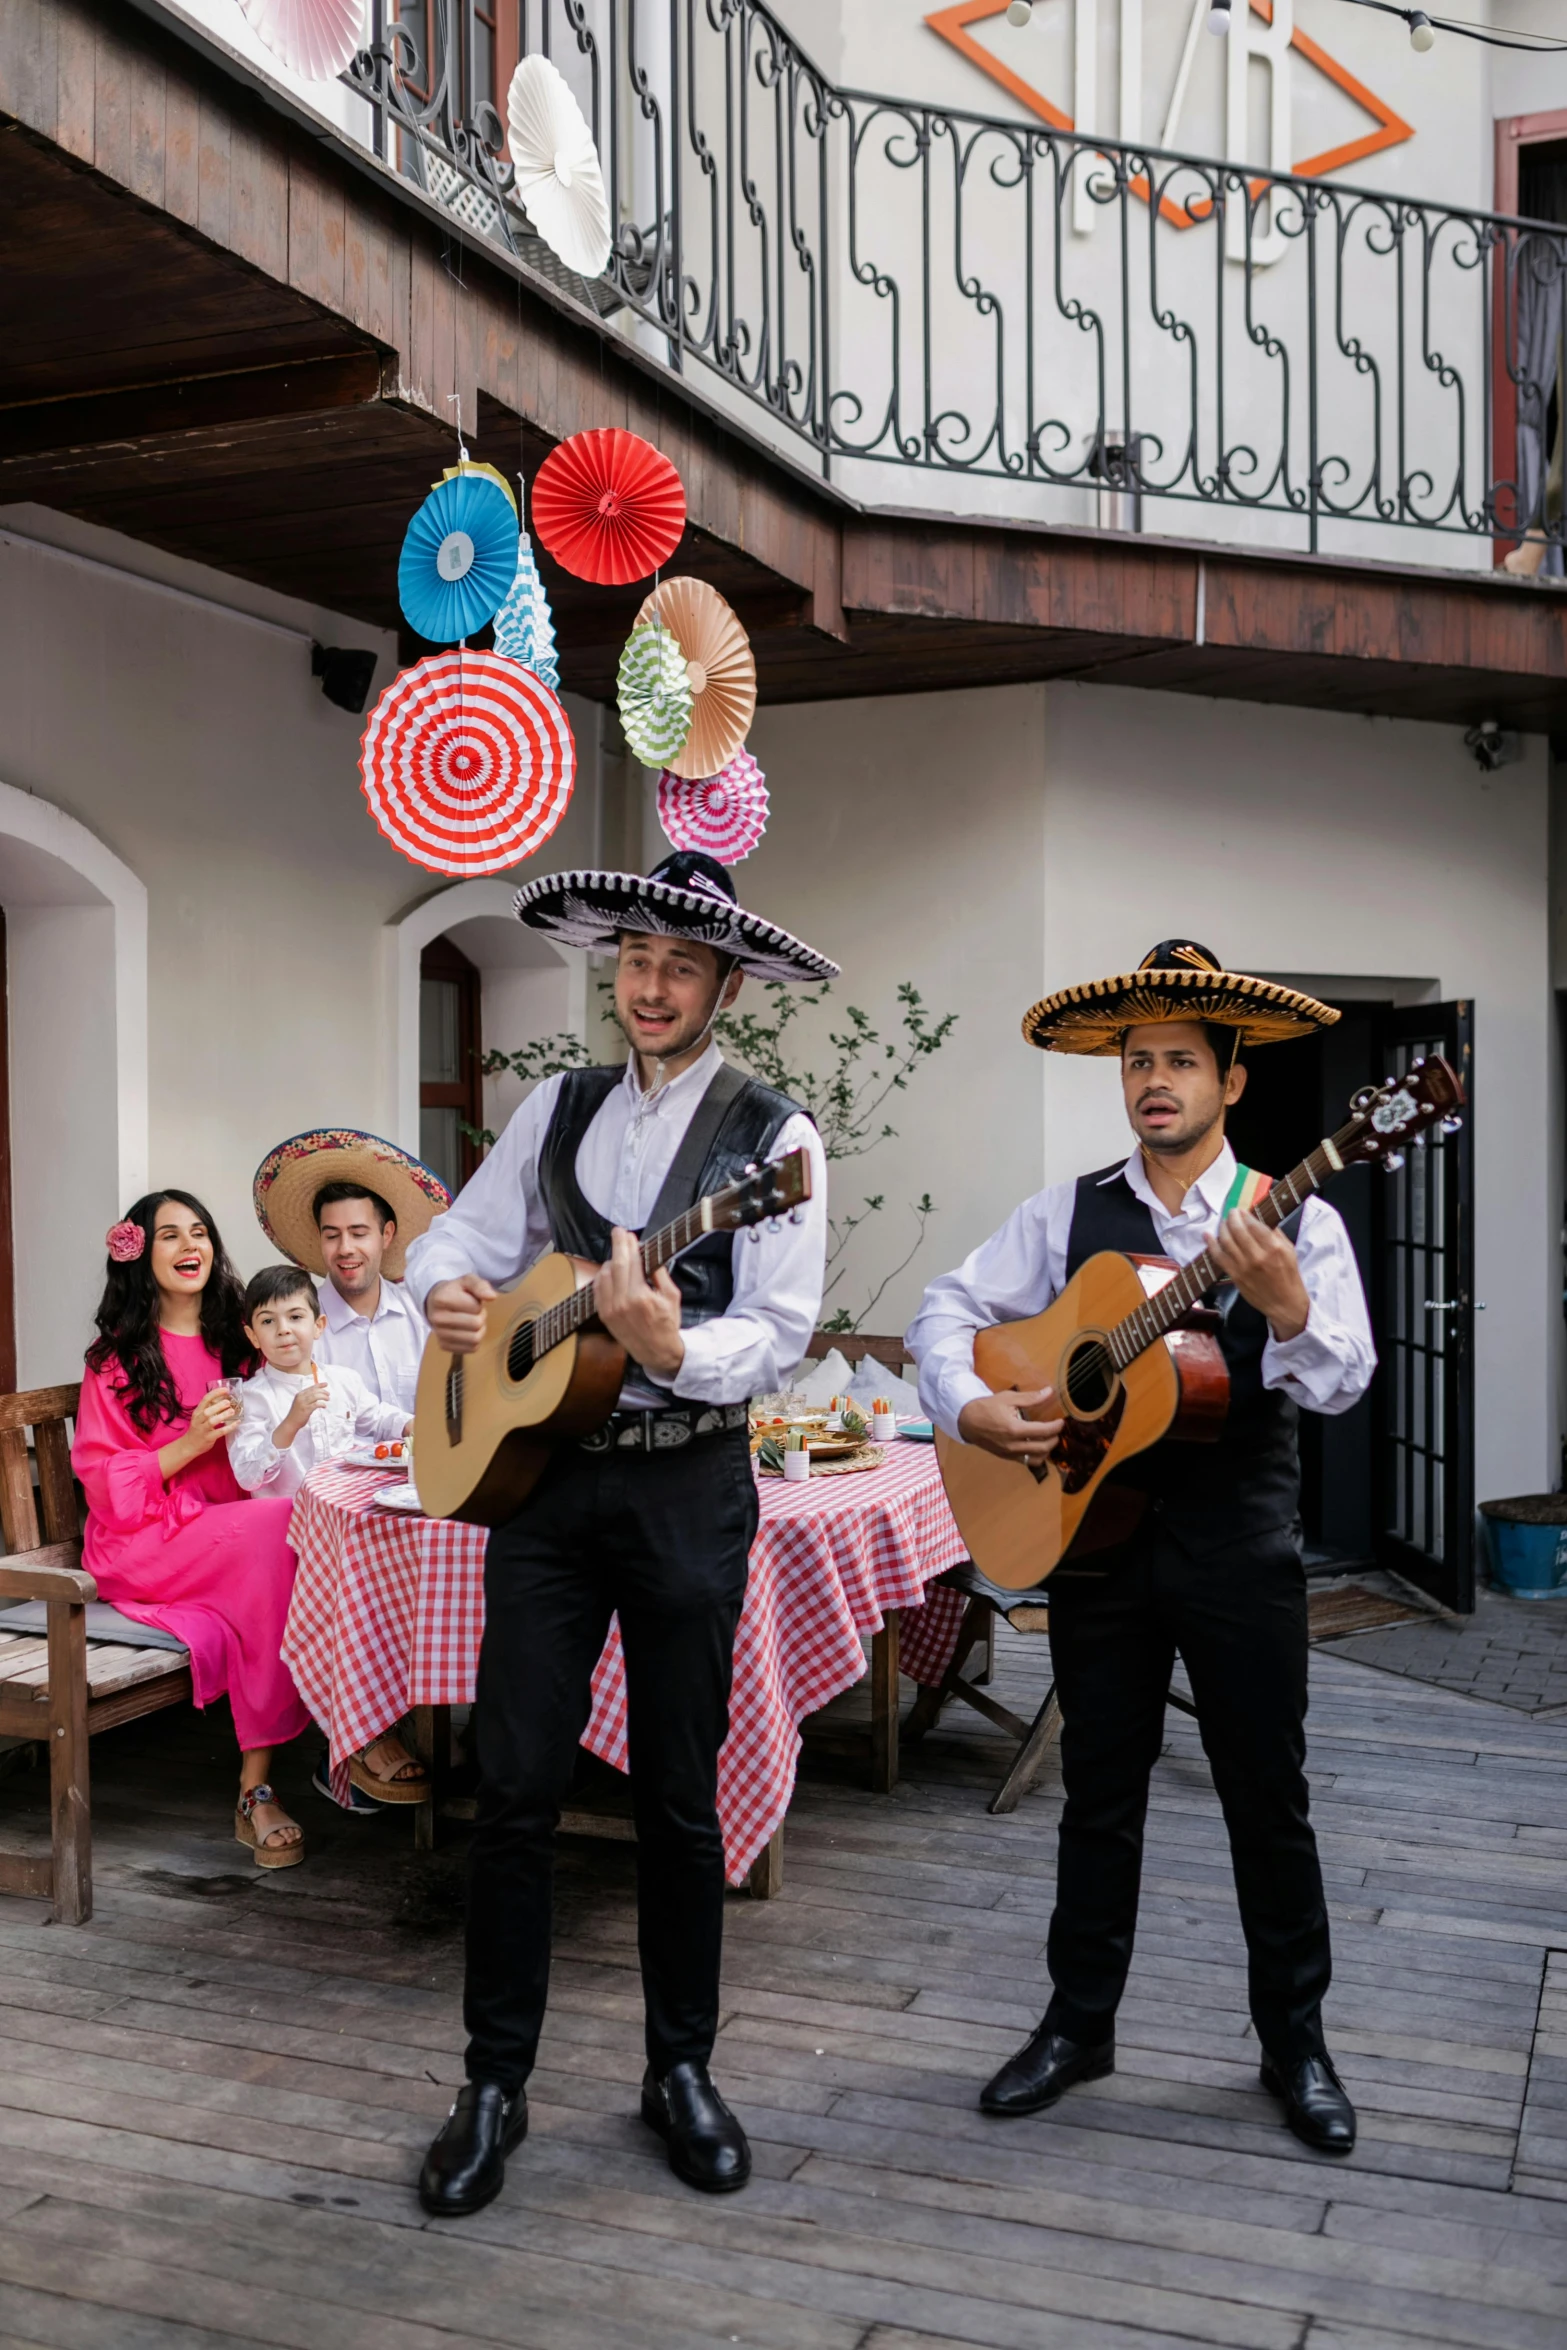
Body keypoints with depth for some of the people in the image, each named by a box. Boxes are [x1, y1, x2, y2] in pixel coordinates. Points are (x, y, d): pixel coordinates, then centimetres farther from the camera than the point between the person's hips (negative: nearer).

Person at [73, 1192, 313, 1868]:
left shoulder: (236, 1342, 16)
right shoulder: (117, 1358, 3)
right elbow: (102, 1483, -2)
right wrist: (190, 1443, -15)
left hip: (240, 1524, 5)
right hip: (145, 1540, -4)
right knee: (280, 1532, -32)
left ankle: (256, 1787, -29)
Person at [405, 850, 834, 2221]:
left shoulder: (772, 1138, -5)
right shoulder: (559, 1109, 11)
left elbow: (779, 1333, -13)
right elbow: (463, 1234, 13)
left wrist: (671, 1348, -32)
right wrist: (445, 1289, -10)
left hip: (689, 1482, -3)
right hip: (540, 1464, 3)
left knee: (680, 1795, 8)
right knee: (514, 1783, 4)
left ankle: (681, 2069, 27)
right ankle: (497, 2080, 18)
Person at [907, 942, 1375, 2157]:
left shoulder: (1294, 1218, -3)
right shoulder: (1069, 1215, 3)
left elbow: (1342, 1382, -12)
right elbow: (948, 1308, 5)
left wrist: (1284, 1308, -31)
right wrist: (971, 1409, -12)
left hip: (1241, 1543, -2)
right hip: (1094, 1529, 2)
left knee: (1268, 1796, 9)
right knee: (1100, 1791, 13)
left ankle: (1295, 2038, 27)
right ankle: (1080, 2023, 28)